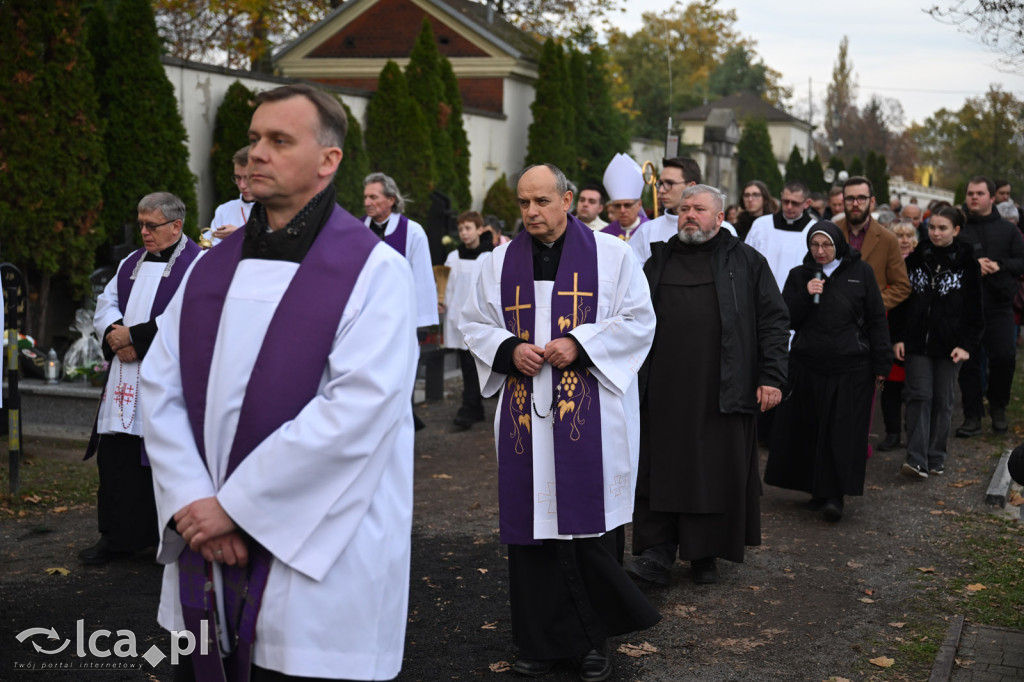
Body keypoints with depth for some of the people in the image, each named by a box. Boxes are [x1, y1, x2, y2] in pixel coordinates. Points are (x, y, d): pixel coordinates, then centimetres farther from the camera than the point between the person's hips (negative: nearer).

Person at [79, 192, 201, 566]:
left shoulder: (195, 264, -6)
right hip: (124, 377, 7)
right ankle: (117, 537, 19)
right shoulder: (131, 262, 18)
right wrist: (115, 334, -6)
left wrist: (133, 335, -15)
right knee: (115, 457, 8)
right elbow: (105, 306, 16)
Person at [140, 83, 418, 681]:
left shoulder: (373, 269, -8)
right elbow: (161, 389, 5)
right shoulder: (214, 266, 10)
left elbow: (359, 407, -19)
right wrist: (192, 501, -10)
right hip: (205, 551, 5)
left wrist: (233, 506, -16)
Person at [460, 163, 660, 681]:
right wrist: (509, 349, -6)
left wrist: (580, 344, -12)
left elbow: (638, 320, 0)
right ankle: (542, 639, 15)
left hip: (591, 416, -3)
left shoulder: (609, 253, 1)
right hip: (526, 413, 3)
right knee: (531, 521, 4)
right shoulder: (501, 261, 10)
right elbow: (475, 323, 14)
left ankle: (595, 638, 13)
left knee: (591, 524, -2)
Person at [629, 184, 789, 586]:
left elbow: (774, 321, 1)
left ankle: (705, 554, 17)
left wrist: (772, 376, -8)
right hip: (665, 391, 2)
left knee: (718, 473, 3)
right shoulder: (659, 262, 14)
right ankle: (658, 554, 5)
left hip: (721, 392, -2)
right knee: (661, 469, 1)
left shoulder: (746, 262, 5)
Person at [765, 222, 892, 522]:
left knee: (843, 432, -4)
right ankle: (818, 490, 14)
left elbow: (876, 319, 4)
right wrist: (805, 296, -12)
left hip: (850, 367, -2)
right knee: (809, 430, 3)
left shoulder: (860, 272, 3)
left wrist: (881, 363, -1)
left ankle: (834, 495, -1)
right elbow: (786, 320, 4)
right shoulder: (799, 276, 8)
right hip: (807, 365, 2)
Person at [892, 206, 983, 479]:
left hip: (949, 344, -1)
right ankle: (916, 459, -11)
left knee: (943, 400, 5)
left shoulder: (967, 262, 0)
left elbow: (974, 308, 0)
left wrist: (967, 344, -8)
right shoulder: (916, 258, 5)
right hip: (917, 341, 1)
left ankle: (936, 458, 15)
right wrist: (898, 337, 0)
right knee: (919, 396, -7)